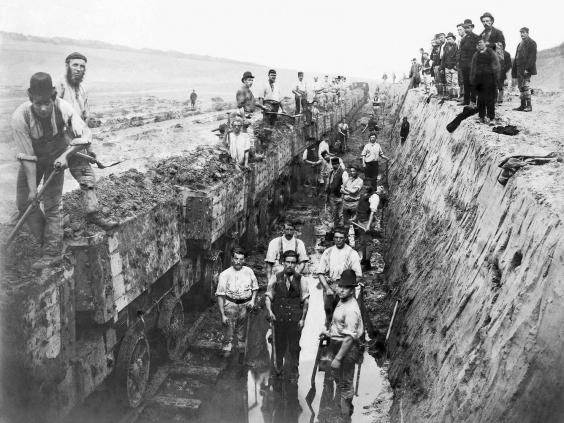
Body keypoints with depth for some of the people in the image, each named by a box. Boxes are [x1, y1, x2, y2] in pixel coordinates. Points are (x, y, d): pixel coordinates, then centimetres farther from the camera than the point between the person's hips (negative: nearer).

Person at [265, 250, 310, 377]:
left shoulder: (301, 280, -1)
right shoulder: (276, 278, 2)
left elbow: (306, 301, 1)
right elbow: (268, 296, 6)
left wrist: (303, 319, -3)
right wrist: (269, 311, -10)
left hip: (295, 318, -1)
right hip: (278, 318, 1)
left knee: (294, 346, 4)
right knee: (279, 345, 10)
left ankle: (294, 371, 19)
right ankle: (278, 367, 31)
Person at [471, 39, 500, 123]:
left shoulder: (491, 53, 2)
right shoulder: (476, 55, 14)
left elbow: (496, 66, -1)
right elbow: (473, 67, 16)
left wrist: (496, 77, -8)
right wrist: (472, 78, 9)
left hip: (489, 79, -3)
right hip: (479, 79, 3)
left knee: (490, 98, -3)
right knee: (480, 98, 4)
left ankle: (490, 116, 2)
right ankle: (482, 116, 11)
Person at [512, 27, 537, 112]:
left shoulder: (531, 43, -3)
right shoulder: (520, 44, 20)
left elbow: (532, 57, -12)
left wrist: (527, 68, -20)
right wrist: (514, 74, 15)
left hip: (526, 70, -7)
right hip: (519, 70, 8)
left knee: (526, 87, -11)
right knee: (521, 88, 6)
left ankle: (529, 106, -9)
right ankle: (523, 105, 9)